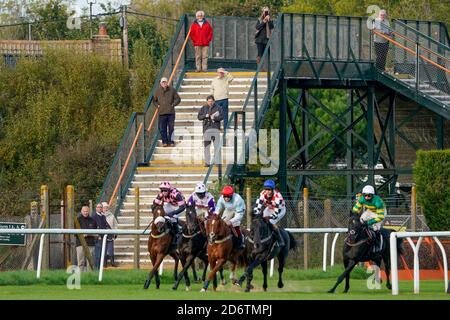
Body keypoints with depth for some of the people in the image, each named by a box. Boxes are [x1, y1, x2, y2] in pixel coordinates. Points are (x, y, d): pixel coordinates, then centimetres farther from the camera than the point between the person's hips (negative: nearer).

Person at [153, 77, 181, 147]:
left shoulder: (172, 90, 3)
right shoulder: (157, 91, 7)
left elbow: (178, 99, 9)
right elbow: (154, 100, 21)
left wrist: (173, 104, -4)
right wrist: (157, 105, 4)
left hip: (171, 112, -1)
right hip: (162, 112, 1)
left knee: (171, 127, -2)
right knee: (162, 128, 0)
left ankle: (170, 141, 5)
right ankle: (164, 142, 6)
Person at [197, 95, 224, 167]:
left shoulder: (218, 108, 7)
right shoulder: (204, 108, 11)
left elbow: (222, 117, -3)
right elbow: (199, 117, 7)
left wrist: (214, 118, -19)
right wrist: (205, 116, -11)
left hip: (216, 128, -1)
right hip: (207, 128, 1)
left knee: (217, 146, -4)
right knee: (206, 146, -1)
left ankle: (216, 162, -1)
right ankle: (207, 162, 2)